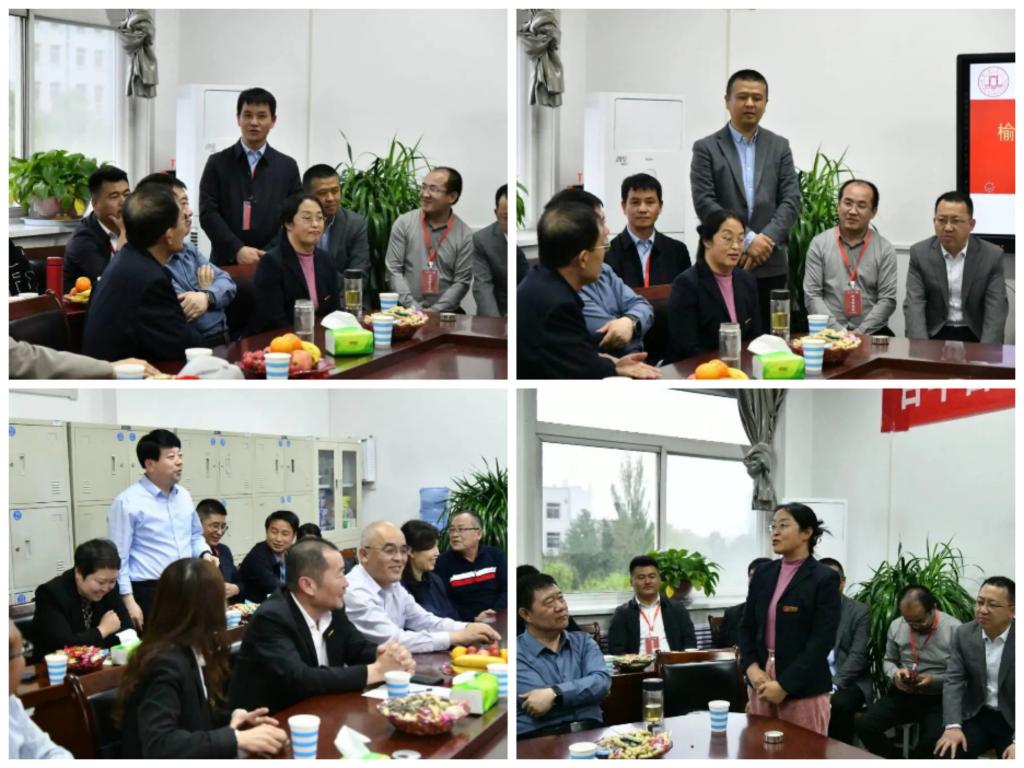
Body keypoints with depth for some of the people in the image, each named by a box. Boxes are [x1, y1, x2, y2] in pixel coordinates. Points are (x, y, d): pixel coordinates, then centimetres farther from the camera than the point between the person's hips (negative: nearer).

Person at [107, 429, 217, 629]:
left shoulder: (184, 496, 11)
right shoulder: (128, 502, -10)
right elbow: (119, 558, -10)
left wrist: (205, 554, 2)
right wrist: (129, 601, -15)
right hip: (149, 594, -6)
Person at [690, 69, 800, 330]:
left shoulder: (779, 147, 12)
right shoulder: (706, 148, 3)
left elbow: (791, 200, 4)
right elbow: (704, 203, -6)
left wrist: (765, 239, -11)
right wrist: (747, 240, -13)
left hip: (770, 265, 2)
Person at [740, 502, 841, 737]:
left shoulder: (824, 578, -6)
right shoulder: (763, 573, 11)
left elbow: (822, 641, -12)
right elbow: (747, 627, 13)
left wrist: (784, 685, -16)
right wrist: (751, 668, -6)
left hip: (802, 689, -5)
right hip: (761, 682, 5)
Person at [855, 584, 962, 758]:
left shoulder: (955, 630, -12)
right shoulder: (896, 626, 2)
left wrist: (935, 680, -21)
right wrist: (895, 674, -7)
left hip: (938, 699, -4)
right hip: (902, 694, 4)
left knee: (933, 742, -32)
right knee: (864, 726, -17)